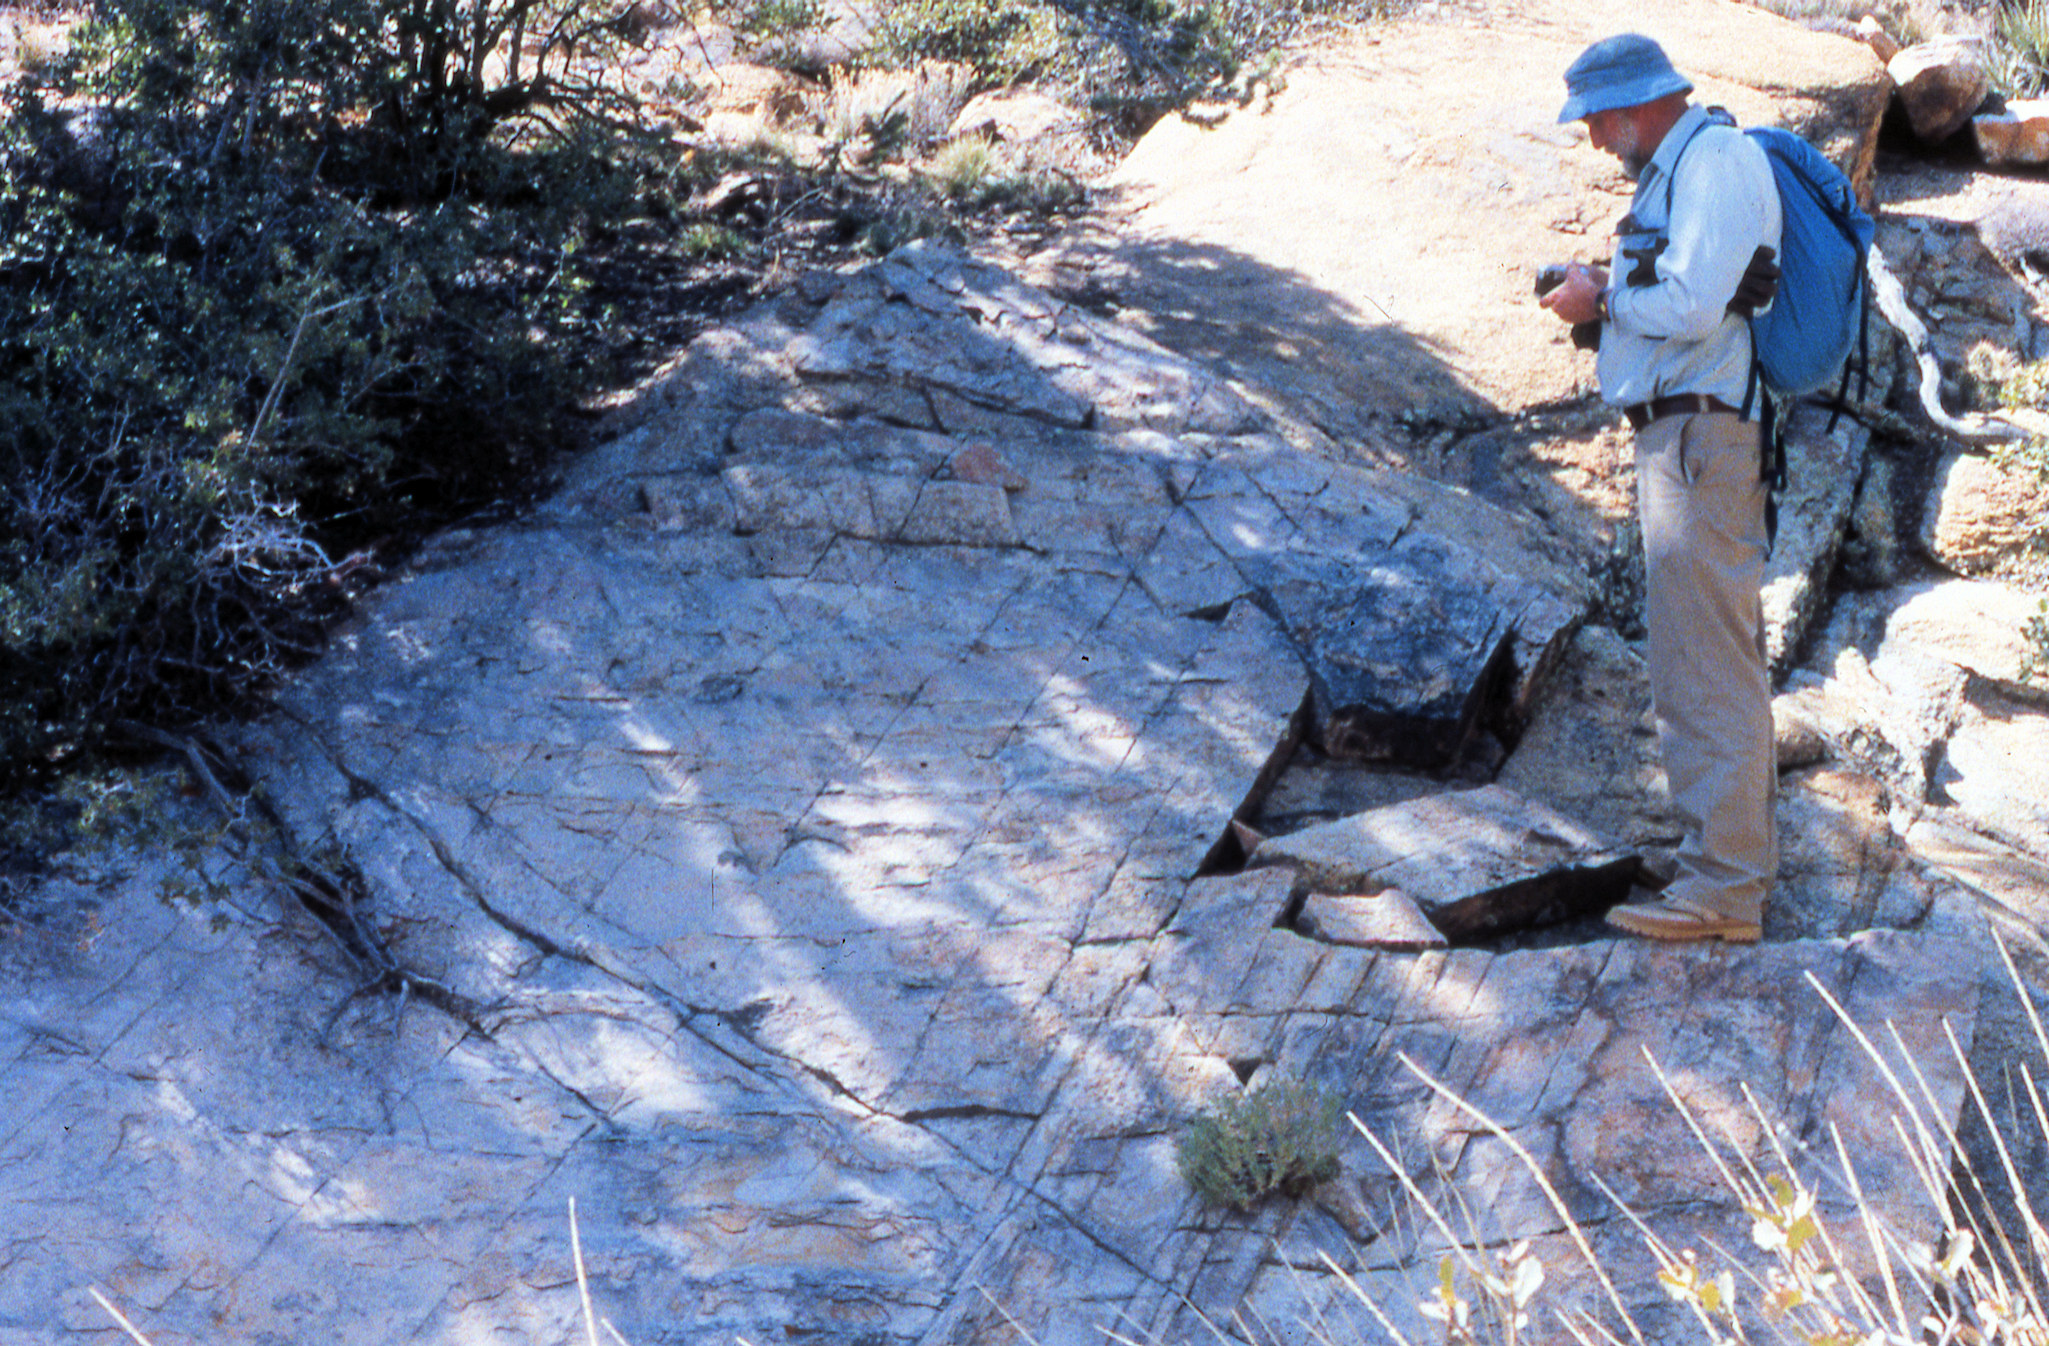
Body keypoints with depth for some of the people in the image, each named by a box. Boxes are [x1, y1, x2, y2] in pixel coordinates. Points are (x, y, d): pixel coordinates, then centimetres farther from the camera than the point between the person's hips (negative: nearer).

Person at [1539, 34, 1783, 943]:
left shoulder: (1715, 157, -11)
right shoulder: (1677, 169, 21)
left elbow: (1693, 305, -21)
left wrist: (1603, 300, -6)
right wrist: (1609, 295, 8)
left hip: (1699, 436, -11)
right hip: (1684, 436, 11)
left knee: (1703, 660, -12)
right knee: (1724, 654, 16)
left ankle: (1722, 886, -11)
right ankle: (1744, 851, 25)